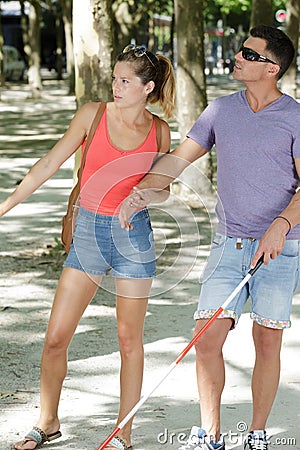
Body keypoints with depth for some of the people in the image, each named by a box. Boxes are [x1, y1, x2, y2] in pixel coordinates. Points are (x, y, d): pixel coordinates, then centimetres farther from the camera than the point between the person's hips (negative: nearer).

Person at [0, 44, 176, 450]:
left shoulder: (159, 132, 1)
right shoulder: (93, 115, -3)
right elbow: (49, 164, 1)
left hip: (133, 235, 0)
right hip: (88, 232, 0)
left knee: (129, 340, 5)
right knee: (55, 338, 2)